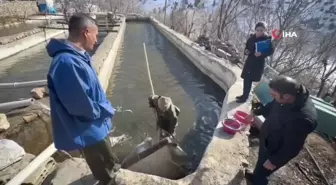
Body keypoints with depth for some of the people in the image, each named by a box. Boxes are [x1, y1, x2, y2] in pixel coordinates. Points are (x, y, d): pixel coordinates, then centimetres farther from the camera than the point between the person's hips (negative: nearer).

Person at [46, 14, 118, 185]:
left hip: (94, 127, 9)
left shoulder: (79, 55, 1)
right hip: (88, 132, -9)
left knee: (106, 164, 33)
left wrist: (105, 108, 3)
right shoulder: (67, 63, -31)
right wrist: (107, 110, -14)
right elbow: (81, 105, -30)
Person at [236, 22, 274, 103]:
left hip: (258, 63, -6)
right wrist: (246, 51, -8)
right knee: (246, 79, 12)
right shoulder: (252, 38, 1)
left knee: (248, 80, -5)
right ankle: (244, 95, 29)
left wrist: (261, 54, -29)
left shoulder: (267, 39, -12)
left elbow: (271, 51, -12)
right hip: (249, 61, 6)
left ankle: (245, 97, 9)